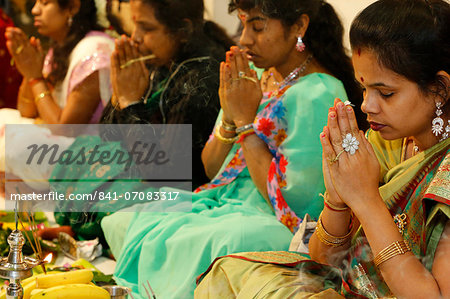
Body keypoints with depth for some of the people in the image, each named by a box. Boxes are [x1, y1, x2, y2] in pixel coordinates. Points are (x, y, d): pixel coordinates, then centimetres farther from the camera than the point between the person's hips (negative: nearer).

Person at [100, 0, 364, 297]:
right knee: (117, 224, -4)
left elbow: (288, 200, -21)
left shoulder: (318, 96, -16)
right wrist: (230, 118, -8)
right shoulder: (253, 75, 10)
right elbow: (211, 168, 13)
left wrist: (246, 120, -15)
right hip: (223, 204, 9)